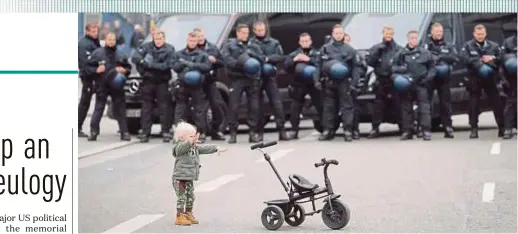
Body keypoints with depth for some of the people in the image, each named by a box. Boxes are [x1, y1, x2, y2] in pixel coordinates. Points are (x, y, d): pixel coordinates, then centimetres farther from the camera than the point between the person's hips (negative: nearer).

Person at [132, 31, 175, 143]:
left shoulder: (169, 49, -2)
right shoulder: (146, 47, 3)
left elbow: (168, 65, -13)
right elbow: (135, 58, -4)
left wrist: (151, 65, -18)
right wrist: (143, 61, -22)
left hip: (162, 82, -1)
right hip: (148, 81, 1)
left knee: (164, 106, -3)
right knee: (146, 107, 0)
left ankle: (166, 131, 3)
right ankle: (145, 132, 2)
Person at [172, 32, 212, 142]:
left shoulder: (202, 54, 8)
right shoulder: (179, 54, 15)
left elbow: (207, 67, -4)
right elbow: (175, 67, 4)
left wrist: (194, 65, -12)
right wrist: (184, 64, -13)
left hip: (197, 86, -2)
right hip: (182, 85, 2)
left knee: (199, 110, -2)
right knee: (180, 109, -3)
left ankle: (202, 133, 3)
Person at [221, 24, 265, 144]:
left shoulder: (254, 47, 18)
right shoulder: (229, 45, 8)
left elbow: (262, 59, 5)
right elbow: (226, 59, -8)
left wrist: (251, 54, -13)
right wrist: (239, 64, -23)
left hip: (252, 78, 3)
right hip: (237, 78, -3)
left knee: (254, 106, 0)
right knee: (233, 106, -8)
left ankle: (253, 132, 8)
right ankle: (233, 133, 0)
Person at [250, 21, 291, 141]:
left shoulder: (274, 43, 12)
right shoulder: (250, 43, 6)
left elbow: (280, 57, 3)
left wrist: (268, 58, -12)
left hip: (270, 76, 1)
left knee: (277, 103, -6)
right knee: (257, 105, 2)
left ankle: (281, 130, -5)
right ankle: (259, 132, 8)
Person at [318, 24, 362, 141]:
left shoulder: (349, 49, 4)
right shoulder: (325, 48, 7)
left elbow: (356, 66, 2)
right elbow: (318, 65, 5)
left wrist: (354, 82, -6)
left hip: (344, 82, -2)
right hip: (329, 82, 2)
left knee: (347, 106, -5)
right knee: (328, 107, 6)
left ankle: (347, 131, -4)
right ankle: (327, 130, 11)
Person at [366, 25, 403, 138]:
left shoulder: (399, 49, 8)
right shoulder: (376, 48, 15)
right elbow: (369, 61, 4)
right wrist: (377, 52, -7)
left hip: (395, 81, -2)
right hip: (381, 81, 2)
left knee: (398, 105, -5)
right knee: (378, 106, -2)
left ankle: (403, 128, 1)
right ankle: (375, 129, 2)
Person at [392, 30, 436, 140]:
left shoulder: (425, 53, 8)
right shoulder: (400, 54, 8)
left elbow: (432, 67, 11)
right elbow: (394, 67, 9)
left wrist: (428, 77, -4)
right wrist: (400, 70, -12)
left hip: (421, 84, -1)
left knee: (424, 107, -8)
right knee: (406, 108, 5)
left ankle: (426, 131, -10)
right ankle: (407, 131, 11)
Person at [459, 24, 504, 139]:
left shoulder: (494, 46, 10)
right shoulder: (468, 46, 3)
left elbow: (501, 59, 7)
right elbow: (463, 58, -14)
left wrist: (493, 58, -12)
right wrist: (479, 62, -20)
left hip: (490, 78, 2)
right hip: (475, 79, -1)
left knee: (496, 103, 1)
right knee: (474, 104, -2)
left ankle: (502, 128, 7)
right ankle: (474, 129, 3)